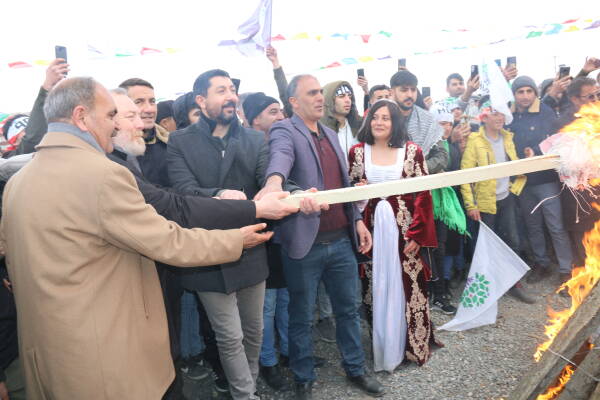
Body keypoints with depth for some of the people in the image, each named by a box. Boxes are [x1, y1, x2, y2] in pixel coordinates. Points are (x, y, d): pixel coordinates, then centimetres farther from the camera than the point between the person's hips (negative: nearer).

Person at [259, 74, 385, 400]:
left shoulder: (331, 135, 15)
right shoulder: (284, 130, -8)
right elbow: (281, 155, -33)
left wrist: (358, 220, 13)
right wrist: (274, 181, -54)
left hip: (341, 241, 6)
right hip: (305, 243, -6)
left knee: (348, 309, 18)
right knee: (302, 317, 11)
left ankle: (355, 369, 38)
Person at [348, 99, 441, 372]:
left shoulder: (412, 151, 1)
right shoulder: (357, 152, 4)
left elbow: (422, 194, -2)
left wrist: (416, 234, -8)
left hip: (404, 229, -1)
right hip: (372, 229, 1)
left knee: (409, 286, 4)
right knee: (376, 287, 7)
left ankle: (413, 346, 24)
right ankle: (381, 347, 24)